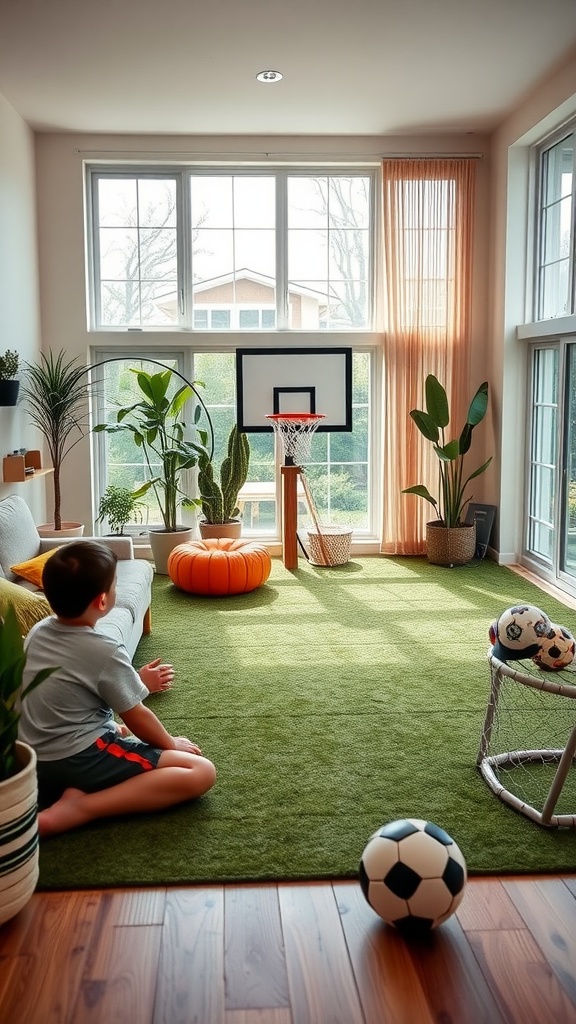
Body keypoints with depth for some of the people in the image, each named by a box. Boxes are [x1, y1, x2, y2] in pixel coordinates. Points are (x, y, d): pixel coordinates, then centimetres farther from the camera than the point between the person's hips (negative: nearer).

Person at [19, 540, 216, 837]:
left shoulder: (37, 632, 4)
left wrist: (135, 680, 28)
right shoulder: (106, 652, -18)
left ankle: (73, 791, 7)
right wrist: (171, 744, 11)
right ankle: (77, 809, -18)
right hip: (78, 760, -9)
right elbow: (138, 718, -7)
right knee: (201, 772, -14)